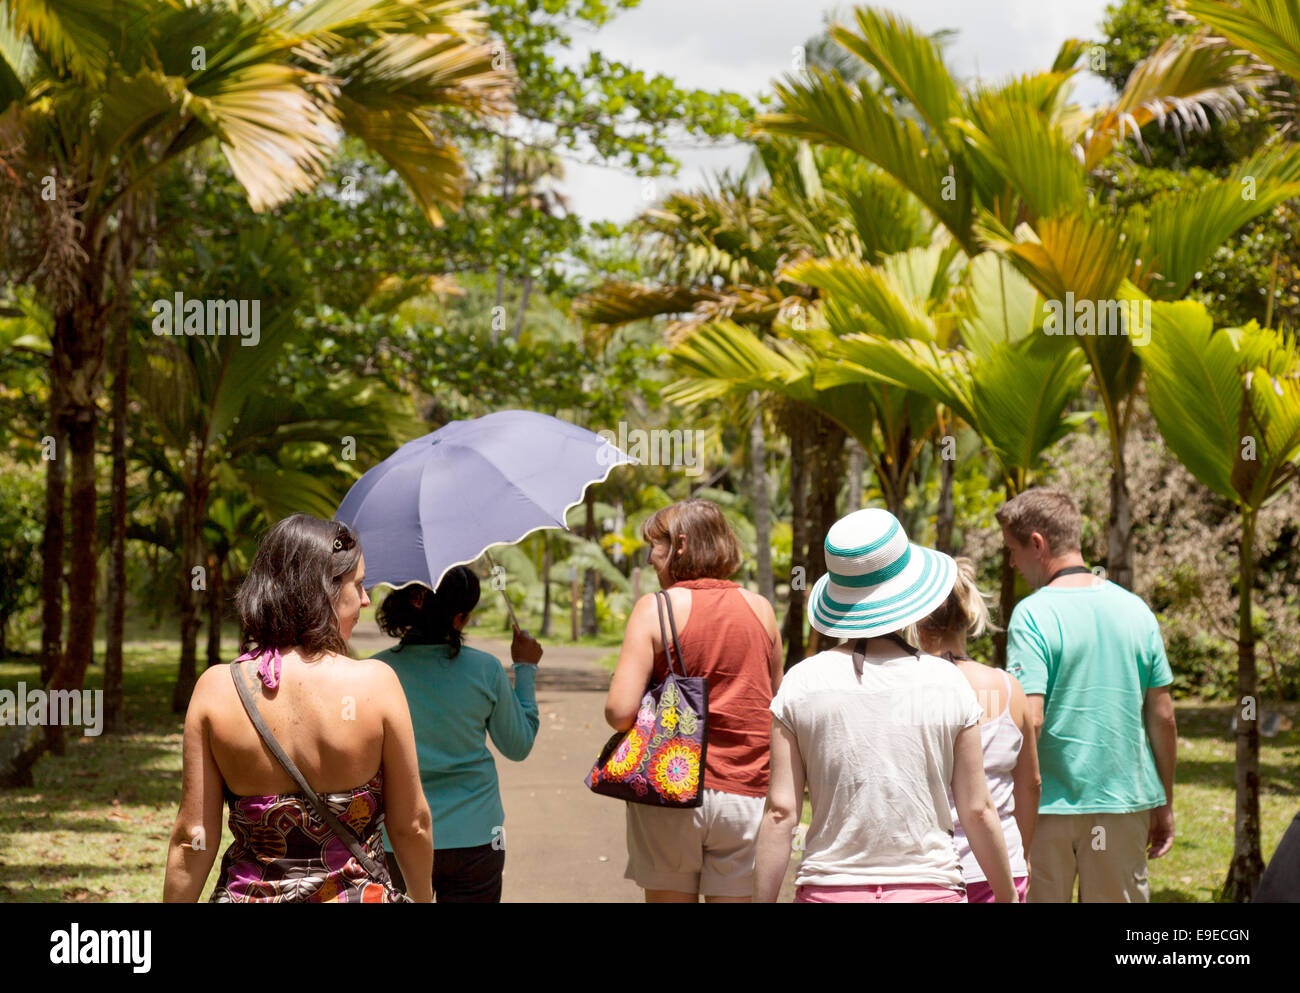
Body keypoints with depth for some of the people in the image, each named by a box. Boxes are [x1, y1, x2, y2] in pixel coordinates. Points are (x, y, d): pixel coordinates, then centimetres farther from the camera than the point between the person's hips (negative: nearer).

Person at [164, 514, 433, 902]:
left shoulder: (216, 688, -6)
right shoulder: (376, 684, -10)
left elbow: (193, 839, -4)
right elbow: (411, 826, -1)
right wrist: (423, 897, 15)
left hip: (247, 895, 2)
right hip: (357, 895, -2)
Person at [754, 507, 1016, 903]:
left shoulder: (801, 683, -2)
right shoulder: (947, 684, -1)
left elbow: (780, 812, -4)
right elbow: (978, 811, 2)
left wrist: (763, 900, 3)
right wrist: (1006, 896, 14)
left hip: (829, 888, 1)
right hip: (929, 888, -1)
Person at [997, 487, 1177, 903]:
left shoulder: (1033, 615, -12)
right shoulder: (1136, 610, 4)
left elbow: (1029, 719, -19)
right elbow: (1162, 716, 8)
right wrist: (1164, 806, 16)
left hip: (1049, 806, -4)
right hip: (1125, 803, 4)